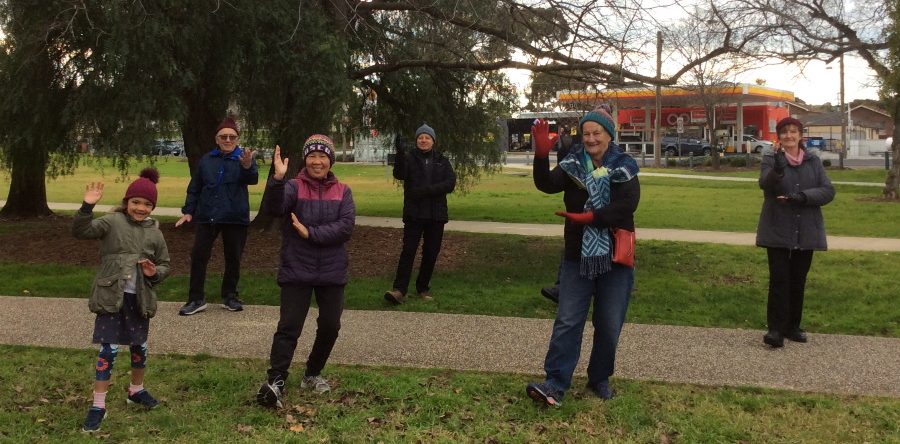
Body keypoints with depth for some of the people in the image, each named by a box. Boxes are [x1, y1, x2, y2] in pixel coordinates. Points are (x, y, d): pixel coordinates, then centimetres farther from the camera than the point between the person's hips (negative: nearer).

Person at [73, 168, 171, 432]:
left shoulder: (154, 232, 4)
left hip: (139, 299, 4)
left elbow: (165, 265, 11)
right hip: (112, 297, -4)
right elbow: (80, 232, -17)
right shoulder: (112, 222, -5)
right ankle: (98, 406, 4)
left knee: (139, 346, 17)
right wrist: (87, 207, -31)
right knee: (108, 349, -5)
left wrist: (155, 273, -11)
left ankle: (136, 390, 40)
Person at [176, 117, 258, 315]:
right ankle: (196, 299, 6)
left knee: (233, 258, 7)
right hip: (207, 217, 2)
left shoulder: (244, 157, -2)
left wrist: (247, 166, -45)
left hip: (235, 218, -2)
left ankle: (229, 296, 22)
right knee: (198, 256, -2)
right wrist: (188, 211, 3)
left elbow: (253, 179, -23)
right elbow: (194, 188, 13)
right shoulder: (206, 160, 7)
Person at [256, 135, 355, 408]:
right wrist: (278, 179, -41)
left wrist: (310, 233, -18)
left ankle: (313, 374, 29)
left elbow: (346, 228, -10)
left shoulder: (342, 192, 4)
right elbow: (275, 208, -25)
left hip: (332, 273, 4)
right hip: (296, 271, -3)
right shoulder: (293, 187, -4)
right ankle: (275, 381, -11)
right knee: (289, 326, -10)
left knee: (330, 326, 10)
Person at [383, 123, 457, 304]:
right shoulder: (409, 159, 3)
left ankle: (423, 288, 21)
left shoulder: (442, 161, 9)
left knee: (431, 253, 8)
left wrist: (427, 190, -18)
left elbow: (450, 184, -5)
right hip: (414, 213, -2)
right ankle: (399, 290, -17)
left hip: (436, 215, 3)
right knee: (408, 250, -11)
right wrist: (399, 155, -35)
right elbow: (399, 174, -17)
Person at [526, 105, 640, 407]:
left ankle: (600, 379, 26)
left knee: (609, 325, 9)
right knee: (567, 321, -3)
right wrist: (541, 156, -34)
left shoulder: (625, 167, -2)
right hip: (578, 257, 0)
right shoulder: (573, 165, 1)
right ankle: (555, 383, -3)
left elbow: (627, 205, -18)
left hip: (615, 259, 0)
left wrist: (591, 217, -29)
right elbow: (547, 184, -17)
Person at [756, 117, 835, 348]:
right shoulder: (770, 158, -2)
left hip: (806, 231, 3)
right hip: (778, 230, -3)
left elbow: (828, 191, 0)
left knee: (798, 280, 11)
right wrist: (777, 170, -41)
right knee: (779, 279, -5)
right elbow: (765, 184, -21)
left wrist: (804, 196, -18)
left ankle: (792, 326, 22)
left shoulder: (813, 159, 6)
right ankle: (776, 328, -2)